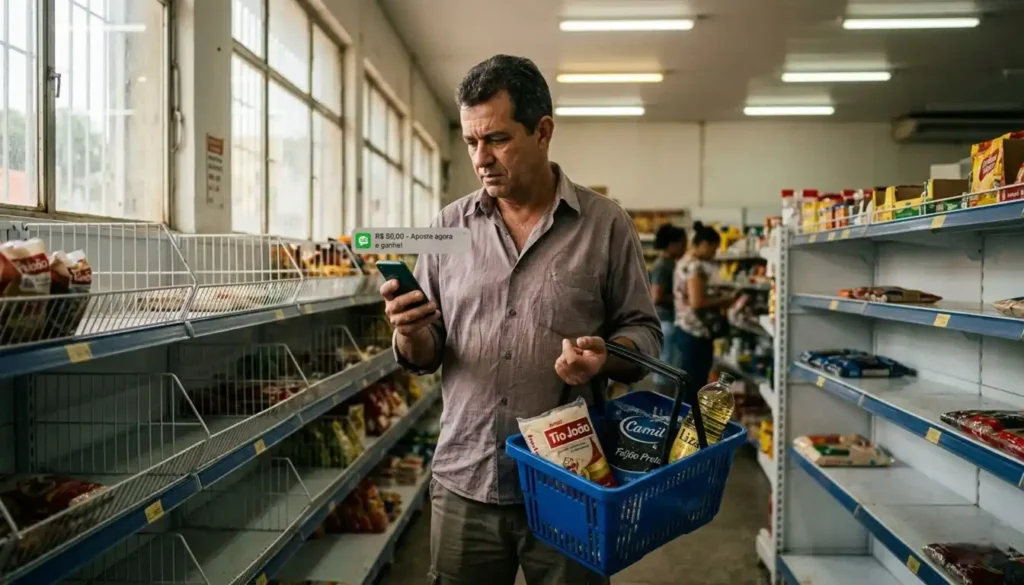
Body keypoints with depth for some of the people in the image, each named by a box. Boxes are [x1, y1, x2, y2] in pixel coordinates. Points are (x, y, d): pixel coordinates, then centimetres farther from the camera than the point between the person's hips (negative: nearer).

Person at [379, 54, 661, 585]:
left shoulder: (605, 224, -3)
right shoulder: (450, 227, 4)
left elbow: (642, 331, 3)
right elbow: (424, 355, 7)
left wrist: (605, 357, -18)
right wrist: (412, 334, -15)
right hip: (463, 484, 2)